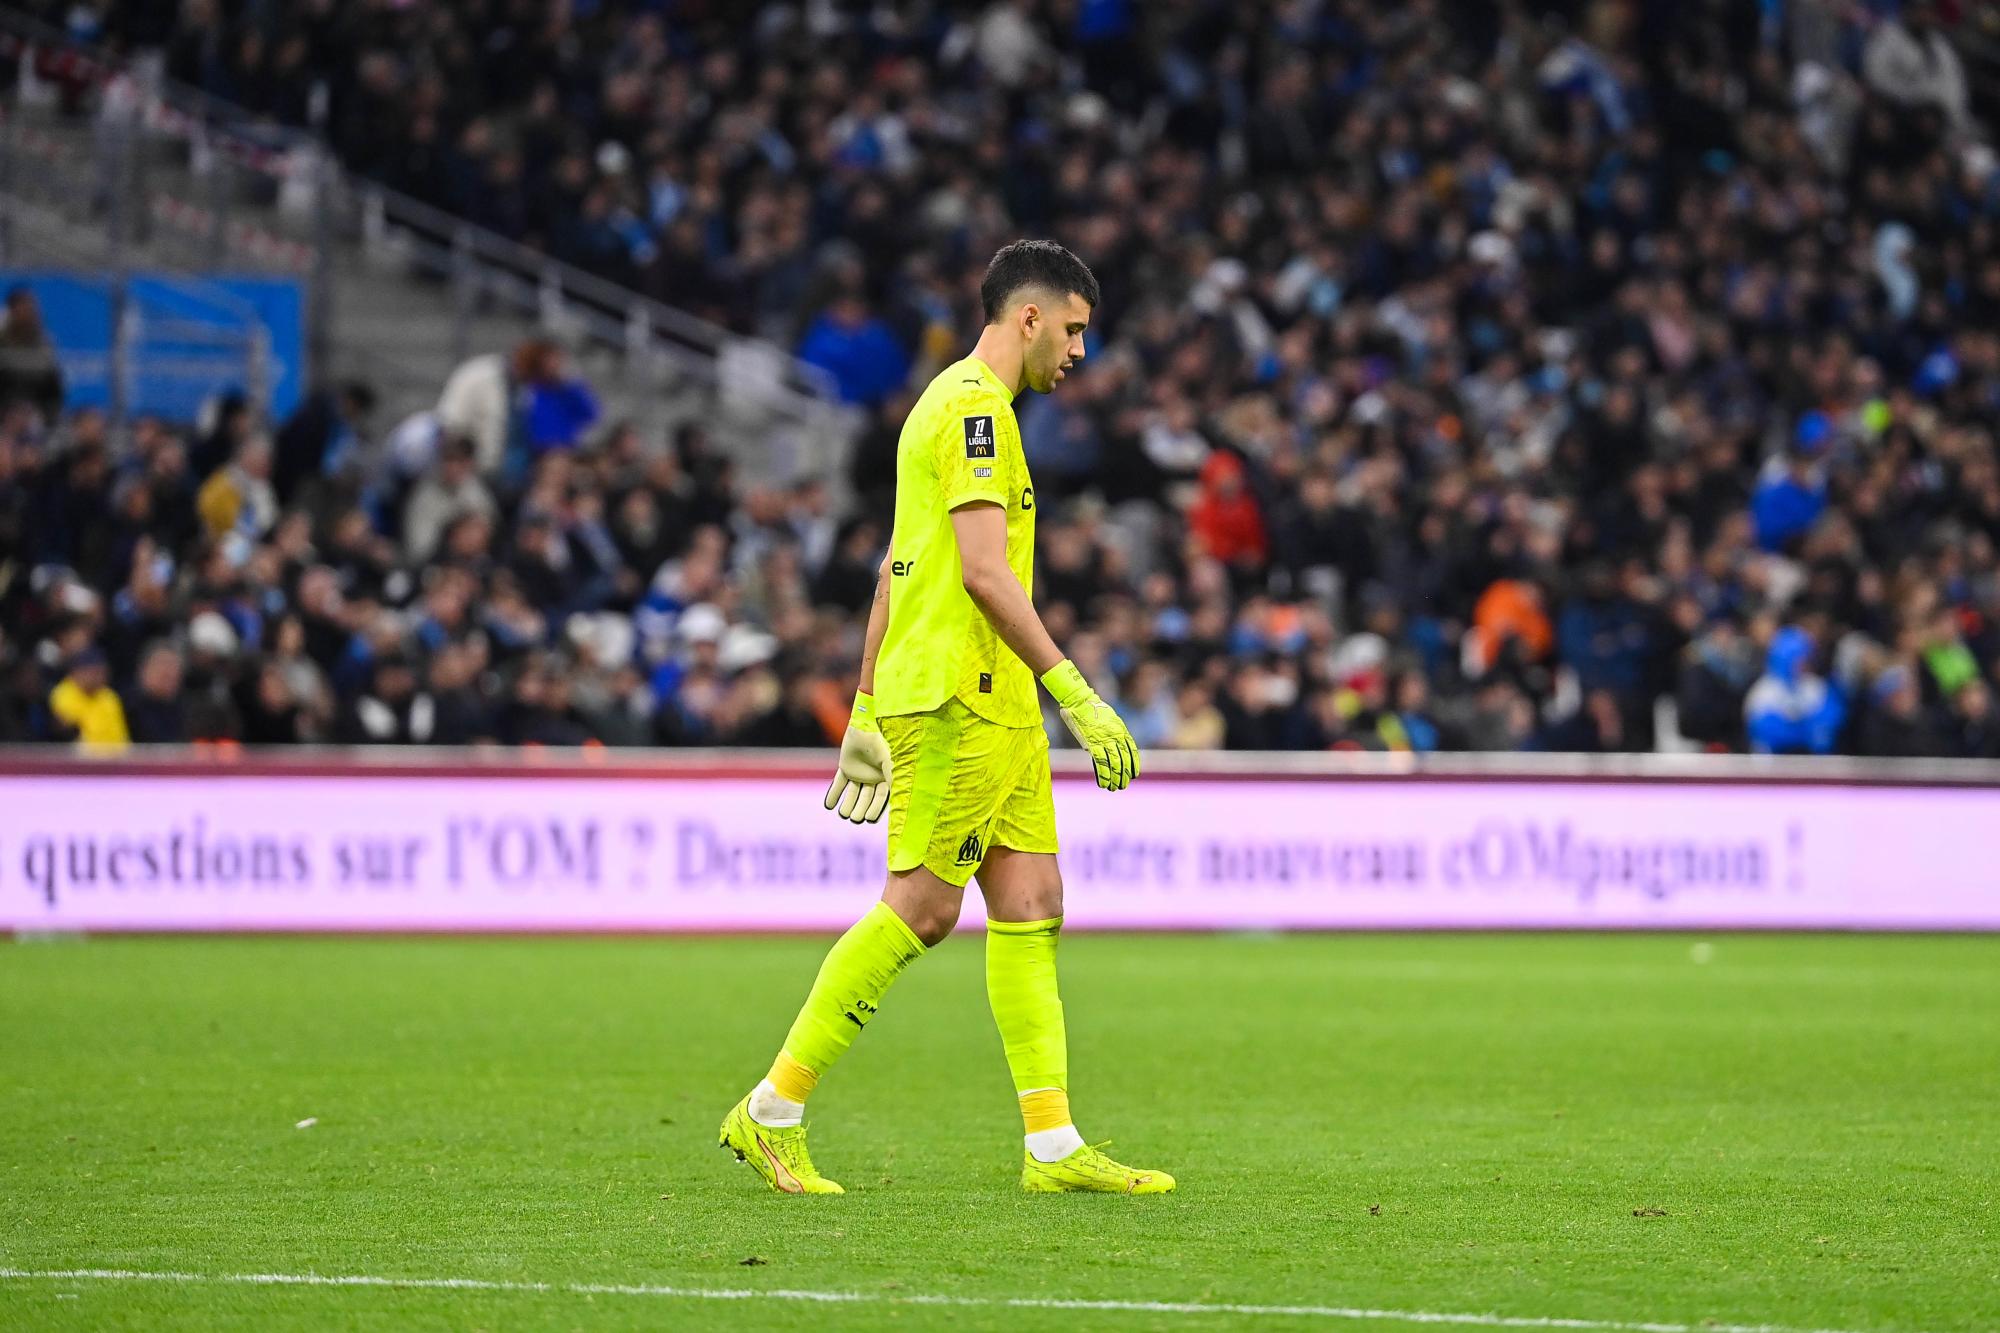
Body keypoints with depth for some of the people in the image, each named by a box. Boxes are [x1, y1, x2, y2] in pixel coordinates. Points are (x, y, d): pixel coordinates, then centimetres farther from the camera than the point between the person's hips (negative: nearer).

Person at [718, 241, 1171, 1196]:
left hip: (994, 705, 10)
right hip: (955, 697, -10)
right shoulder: (975, 404, -11)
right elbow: (985, 569, -19)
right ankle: (773, 1111, -2)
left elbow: (896, 569, 23)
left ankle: (1052, 1144, 2)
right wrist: (1076, 692, -20)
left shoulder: (961, 403, 21)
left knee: (1031, 904, 4)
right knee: (921, 907, -9)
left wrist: (866, 712, 23)